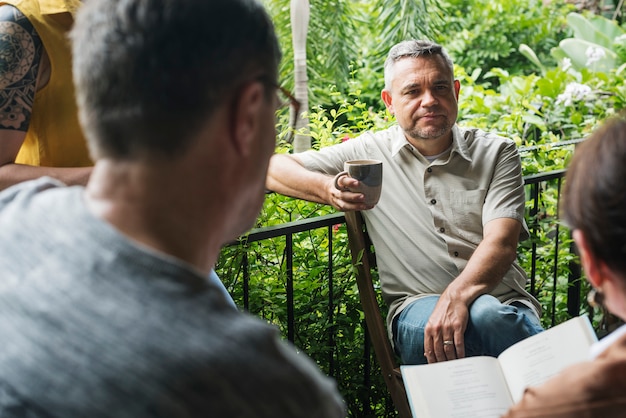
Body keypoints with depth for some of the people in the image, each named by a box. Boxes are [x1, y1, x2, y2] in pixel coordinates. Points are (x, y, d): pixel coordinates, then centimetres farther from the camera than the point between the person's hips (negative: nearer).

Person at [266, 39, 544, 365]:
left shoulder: (497, 153, 8)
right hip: (418, 305, -1)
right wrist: (327, 189, -15)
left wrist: (456, 296, -28)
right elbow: (271, 169, 7)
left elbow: (501, 243, -7)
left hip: (506, 303, 1)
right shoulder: (369, 153, 9)